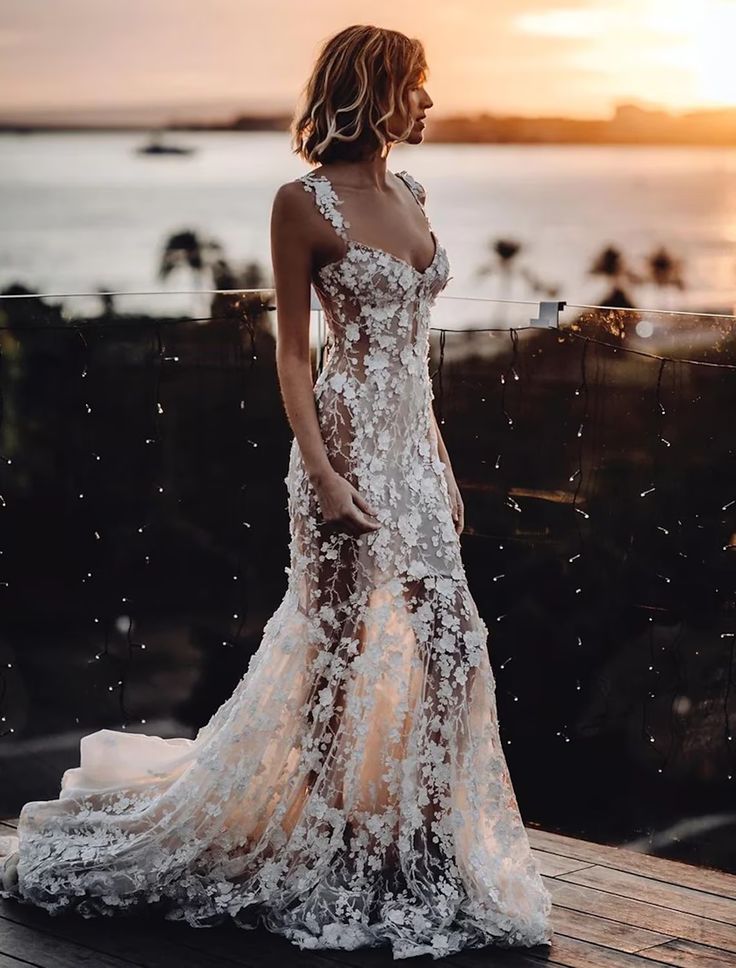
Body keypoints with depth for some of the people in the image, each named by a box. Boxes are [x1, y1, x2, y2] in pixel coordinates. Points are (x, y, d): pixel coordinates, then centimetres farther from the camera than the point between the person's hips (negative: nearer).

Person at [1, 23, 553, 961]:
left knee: (453, 650, 4)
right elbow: (292, 350, -8)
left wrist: (442, 464, 15)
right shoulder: (305, 200, -7)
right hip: (348, 437, -7)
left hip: (414, 444, 7)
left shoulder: (409, 195, 13)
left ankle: (427, 846, 14)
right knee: (338, 648, 0)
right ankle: (321, 850, 15)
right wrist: (320, 472, -17)